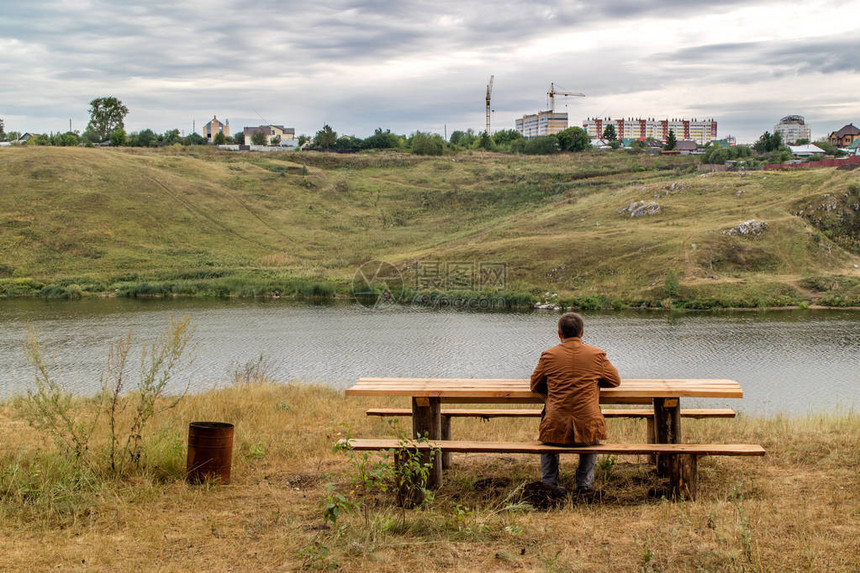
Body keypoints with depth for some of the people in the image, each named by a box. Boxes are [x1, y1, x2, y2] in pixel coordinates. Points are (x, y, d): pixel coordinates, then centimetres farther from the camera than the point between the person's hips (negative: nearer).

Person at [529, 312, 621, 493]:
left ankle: (549, 483, 30)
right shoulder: (597, 355, -1)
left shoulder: (548, 355, -2)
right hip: (587, 429, 0)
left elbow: (535, 385, 11)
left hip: (556, 430, 0)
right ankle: (584, 482, 31)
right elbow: (615, 380, 15)